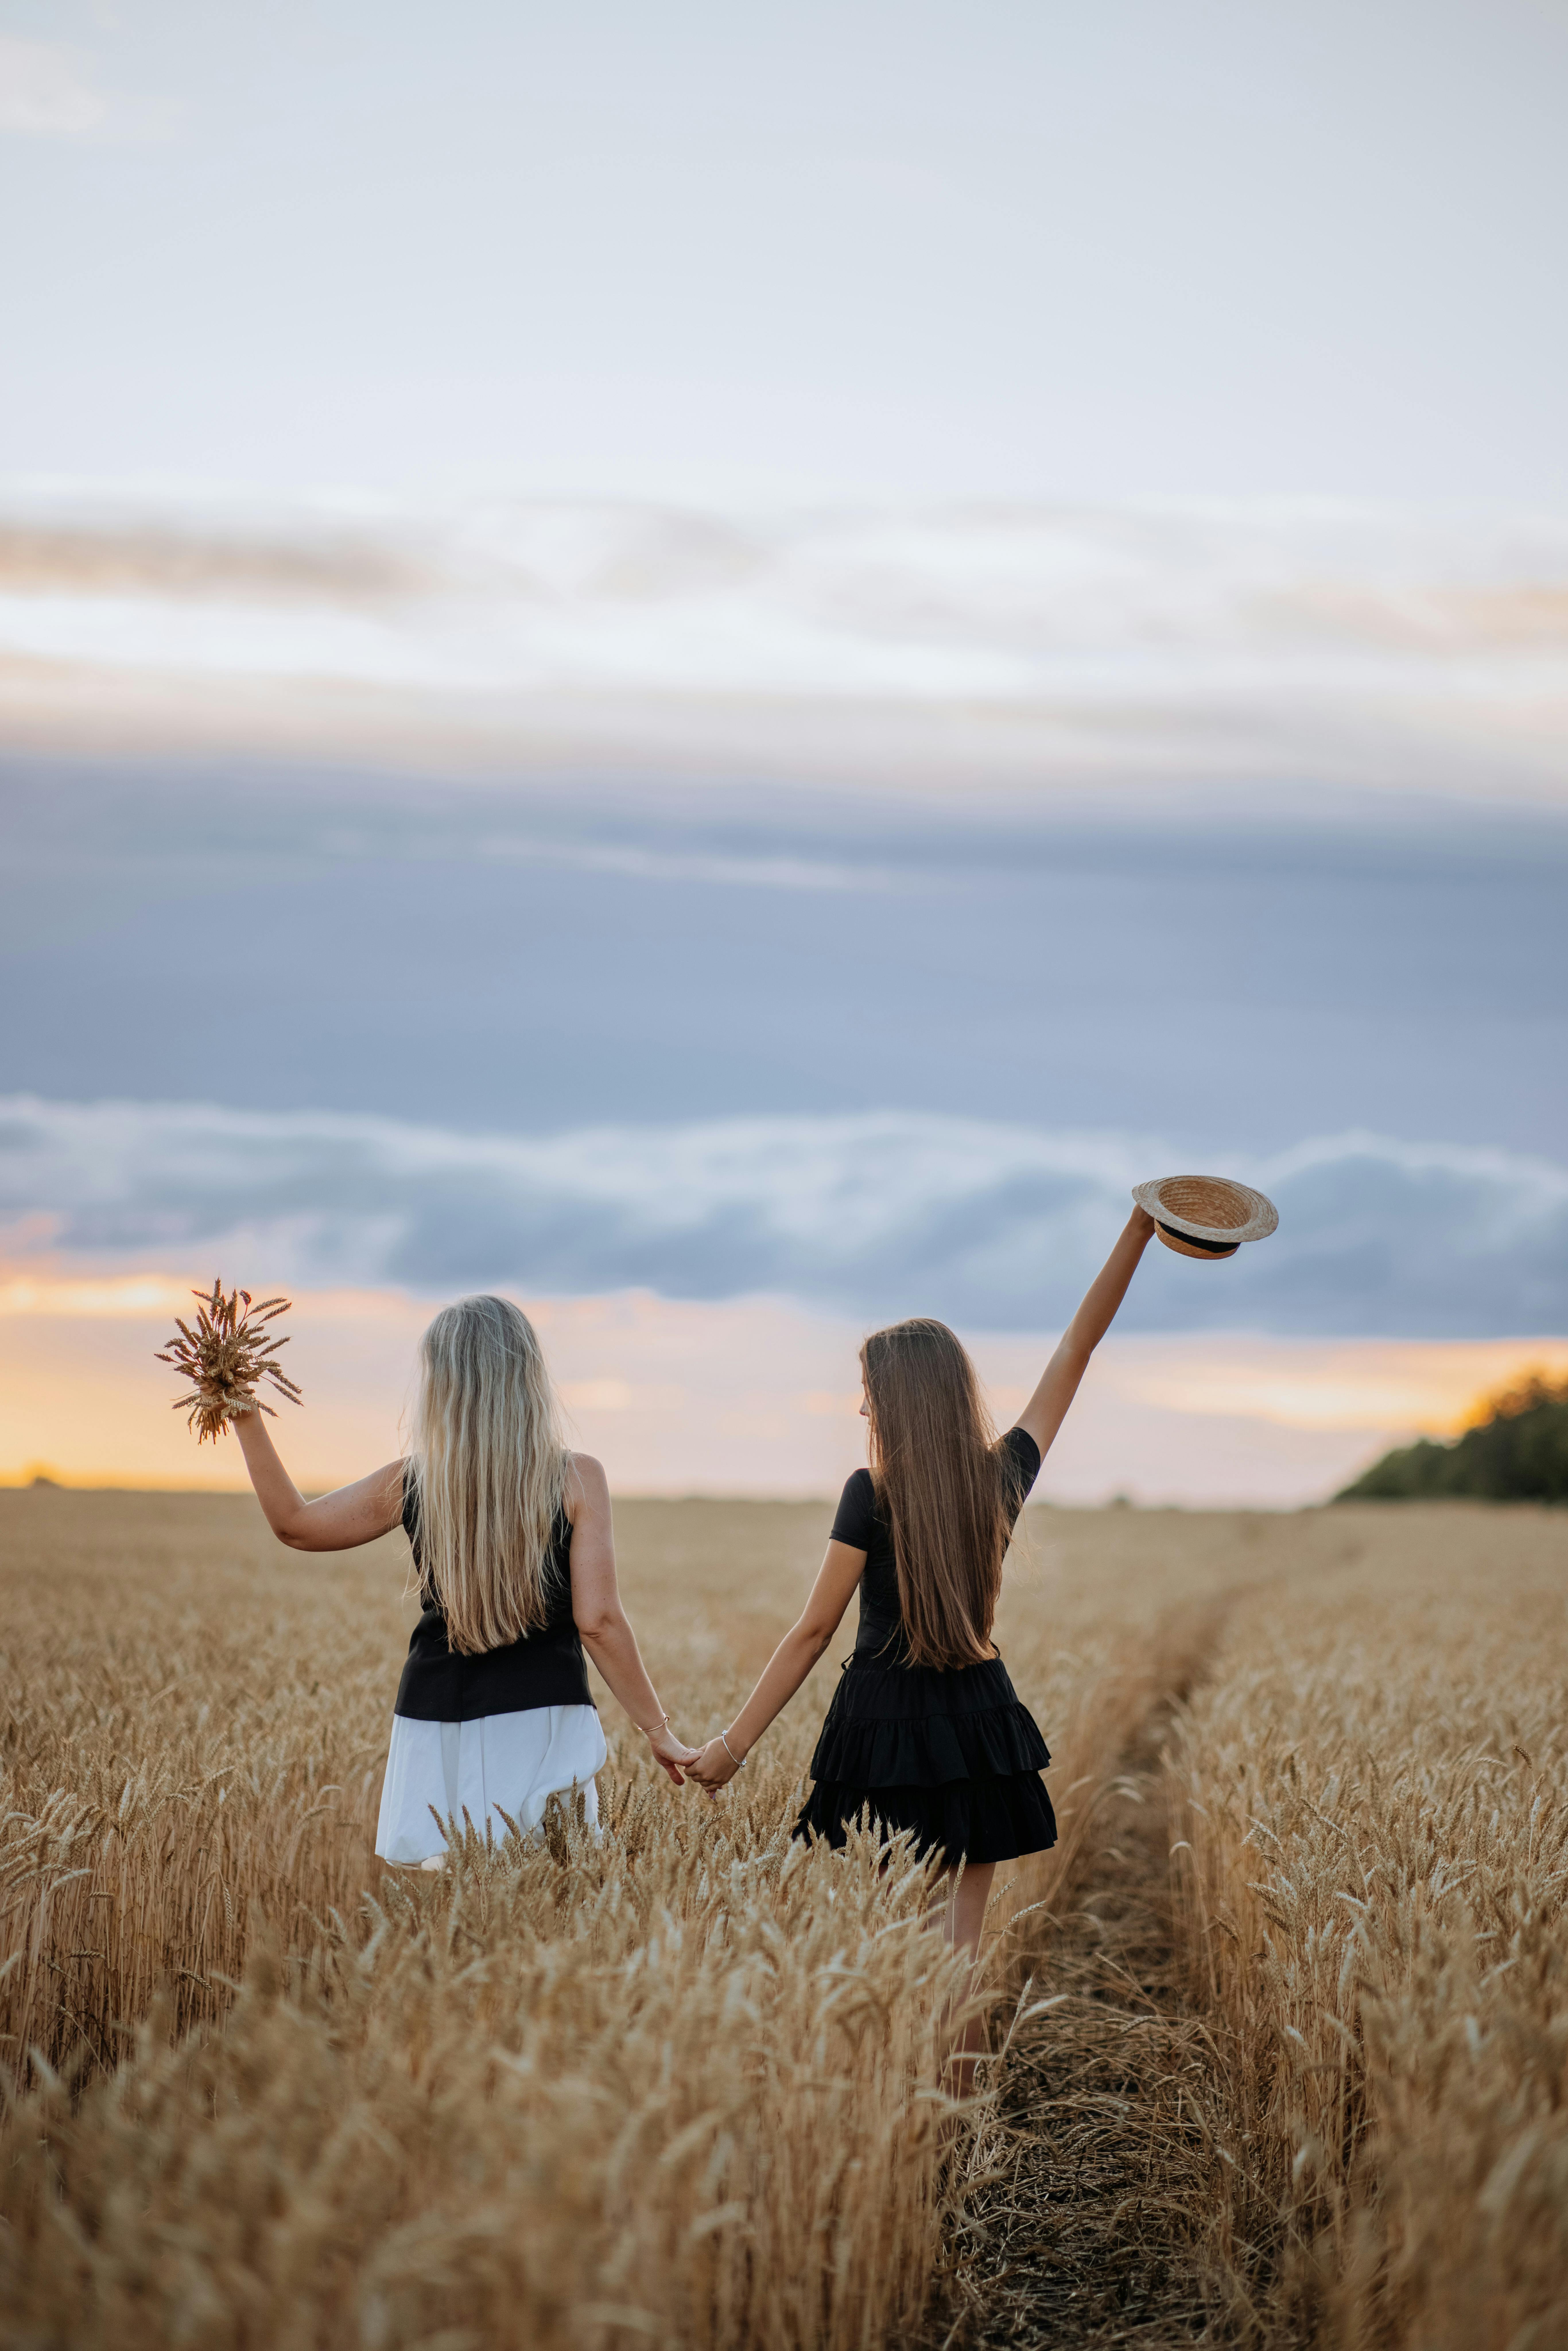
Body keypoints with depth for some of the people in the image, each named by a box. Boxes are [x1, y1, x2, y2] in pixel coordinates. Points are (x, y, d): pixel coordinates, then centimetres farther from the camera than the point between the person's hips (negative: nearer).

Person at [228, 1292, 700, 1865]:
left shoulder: (412, 1486, 2)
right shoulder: (577, 1480, -5)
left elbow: (294, 1525, 15)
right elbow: (598, 1622, -7)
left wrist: (247, 1420, 21)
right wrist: (658, 1730, 1)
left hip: (436, 1720, 2)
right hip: (541, 1725, -2)